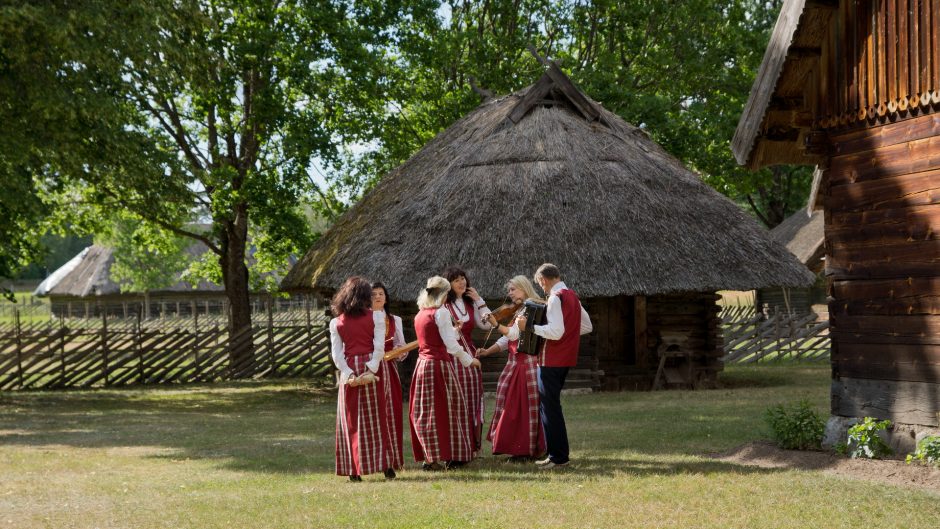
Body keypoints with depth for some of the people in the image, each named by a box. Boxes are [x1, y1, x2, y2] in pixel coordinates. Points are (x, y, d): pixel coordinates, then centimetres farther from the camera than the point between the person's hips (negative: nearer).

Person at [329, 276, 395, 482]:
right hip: (370, 365, -1)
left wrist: (348, 374, -7)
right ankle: (385, 465, 3)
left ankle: (354, 470, 4)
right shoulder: (376, 316, 1)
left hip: (349, 370, 1)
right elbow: (379, 347, -9)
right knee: (377, 417, 5)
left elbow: (336, 353, -2)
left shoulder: (336, 322, 6)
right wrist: (371, 369, -12)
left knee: (351, 419, 6)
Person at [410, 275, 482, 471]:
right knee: (445, 409, 1)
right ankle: (445, 456, 3)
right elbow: (451, 345, -13)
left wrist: (454, 330, 32)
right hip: (440, 364, -7)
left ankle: (428, 456, 12)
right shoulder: (441, 312, -11)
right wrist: (469, 360, -1)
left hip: (422, 364, 7)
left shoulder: (420, 314, 11)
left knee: (424, 411, 8)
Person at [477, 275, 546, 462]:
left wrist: (496, 325, -25)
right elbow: (506, 340, 17)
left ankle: (527, 450, -1)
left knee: (526, 407, -5)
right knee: (512, 407, 8)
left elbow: (514, 334, -17)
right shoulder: (518, 312, 19)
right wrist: (486, 352, 7)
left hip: (528, 363, -9)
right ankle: (518, 449, 14)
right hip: (514, 363, 9)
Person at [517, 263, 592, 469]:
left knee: (550, 407, -5)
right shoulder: (572, 296, 13)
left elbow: (555, 332, -24)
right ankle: (558, 453, 19)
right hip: (566, 359, 9)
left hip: (552, 361, -9)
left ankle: (558, 457, -4)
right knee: (551, 405, 16)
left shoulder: (555, 298, -15)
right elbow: (587, 326, 19)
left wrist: (530, 327, -20)